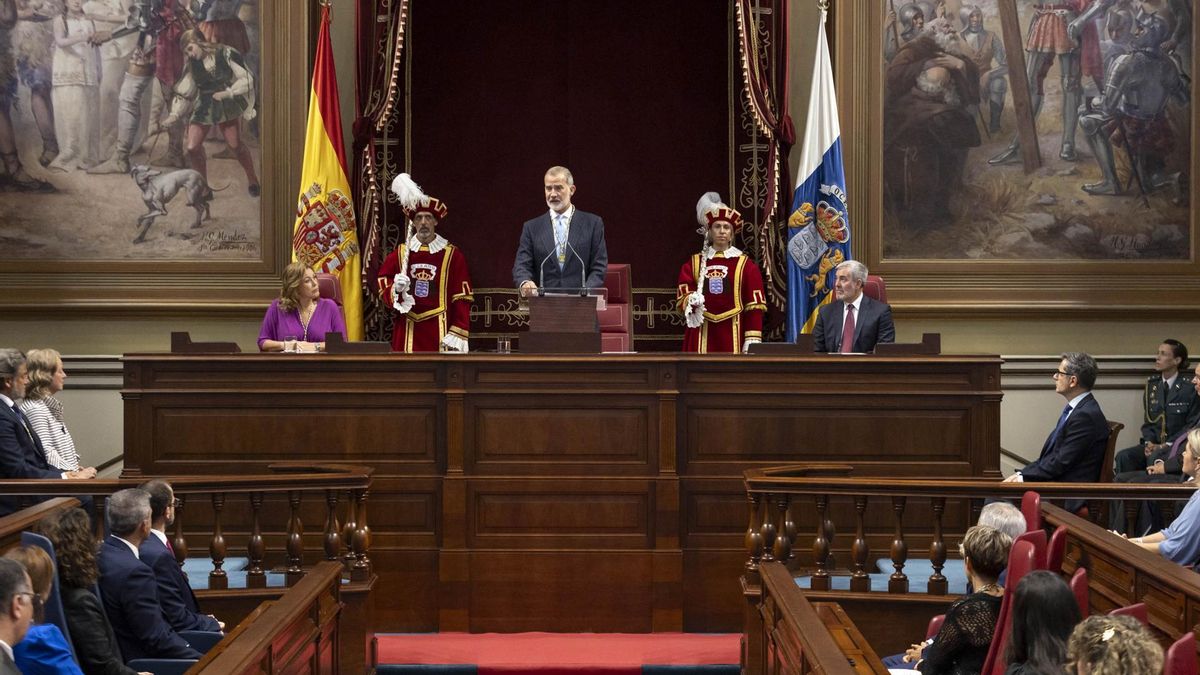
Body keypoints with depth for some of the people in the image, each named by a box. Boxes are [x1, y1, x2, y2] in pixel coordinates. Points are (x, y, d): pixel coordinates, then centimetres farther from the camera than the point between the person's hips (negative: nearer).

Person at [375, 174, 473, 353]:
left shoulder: (453, 254, 3)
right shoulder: (400, 253, 10)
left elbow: (462, 298, -1)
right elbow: (382, 284, 13)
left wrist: (458, 333, -8)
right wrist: (396, 289, -10)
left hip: (439, 331, -2)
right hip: (407, 331, 2)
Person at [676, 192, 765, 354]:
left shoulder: (745, 264, 6)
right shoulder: (693, 263, 12)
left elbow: (755, 304, 1)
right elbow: (682, 297, 4)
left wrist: (753, 340, -7)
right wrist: (691, 301, -21)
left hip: (733, 334, -1)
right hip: (702, 334, 1)